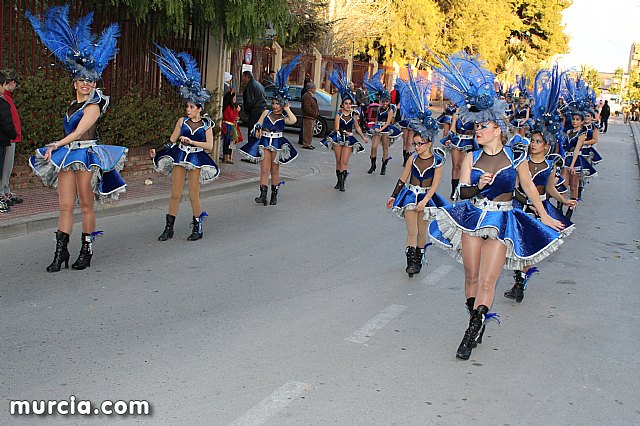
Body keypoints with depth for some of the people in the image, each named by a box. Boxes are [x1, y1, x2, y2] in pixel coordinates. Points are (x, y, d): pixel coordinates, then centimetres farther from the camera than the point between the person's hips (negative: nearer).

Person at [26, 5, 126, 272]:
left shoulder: (93, 106, -6)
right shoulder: (74, 104, 16)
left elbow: (78, 133, -11)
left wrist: (56, 145, -11)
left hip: (86, 155, -6)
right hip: (67, 156, 7)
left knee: (86, 205, 1)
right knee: (65, 205, 2)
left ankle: (86, 252, 9)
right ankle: (60, 253, 5)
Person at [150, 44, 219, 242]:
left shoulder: (206, 123, -3)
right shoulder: (182, 121, 2)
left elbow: (209, 145, -8)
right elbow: (172, 140, 6)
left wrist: (191, 142, -17)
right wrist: (157, 151, -4)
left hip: (196, 159, -2)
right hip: (179, 158, 2)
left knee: (193, 195, 2)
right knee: (175, 194, 4)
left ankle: (197, 227, 17)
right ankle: (169, 227, 12)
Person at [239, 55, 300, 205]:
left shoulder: (284, 118, 0)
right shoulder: (266, 113, 7)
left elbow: (293, 120, -21)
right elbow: (258, 124, 8)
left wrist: (287, 109, -11)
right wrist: (258, 129, -14)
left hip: (277, 144, -1)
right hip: (265, 142, 1)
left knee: (275, 170, 9)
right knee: (264, 169, -5)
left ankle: (274, 195, 17)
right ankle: (263, 195, -6)